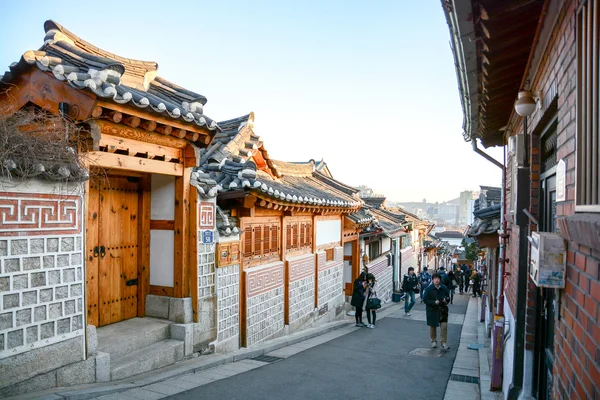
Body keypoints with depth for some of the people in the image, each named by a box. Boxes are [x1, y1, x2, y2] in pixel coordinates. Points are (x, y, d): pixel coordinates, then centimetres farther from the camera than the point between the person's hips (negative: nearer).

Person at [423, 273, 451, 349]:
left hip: (442, 310, 2)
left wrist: (446, 300, -11)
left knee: (444, 326, -6)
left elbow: (448, 298, 12)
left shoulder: (444, 288, 0)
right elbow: (425, 300, -9)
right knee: (433, 326, 11)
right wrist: (434, 302, -22)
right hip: (432, 310, -1)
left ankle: (444, 342, 5)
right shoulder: (429, 289, -9)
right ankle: (434, 341, 30)